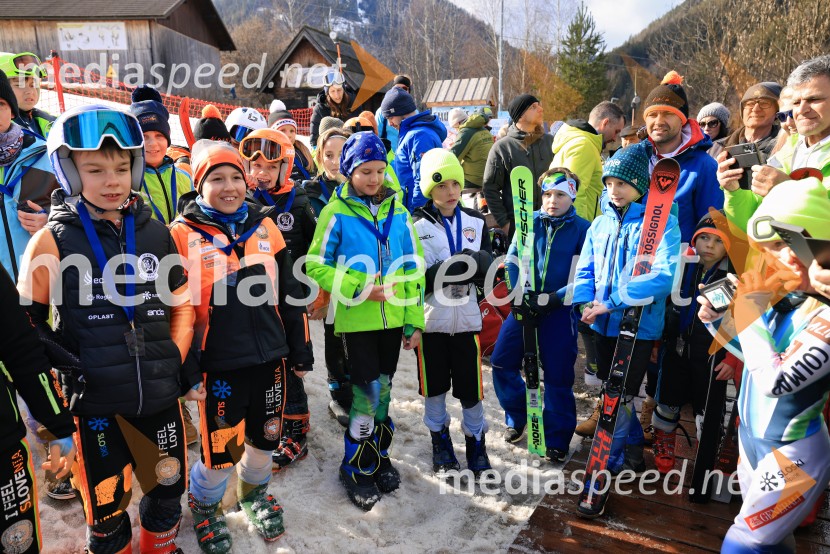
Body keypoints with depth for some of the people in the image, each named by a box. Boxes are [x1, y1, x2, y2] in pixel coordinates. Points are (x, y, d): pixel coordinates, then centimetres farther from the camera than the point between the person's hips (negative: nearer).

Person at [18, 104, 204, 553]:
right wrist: (64, 363, -12)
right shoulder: (54, 240, -7)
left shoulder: (156, 233, 2)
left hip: (160, 394, 3)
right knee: (106, 507, 13)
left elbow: (182, 305, 9)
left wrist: (184, 367, 4)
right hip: (96, 400, -3)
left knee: (168, 489, 19)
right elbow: (26, 318, 1)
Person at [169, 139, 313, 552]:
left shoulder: (264, 226, 3)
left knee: (266, 437, 18)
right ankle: (204, 505, 39)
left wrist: (300, 352, 9)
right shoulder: (183, 234, -8)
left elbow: (289, 295, 7)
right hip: (218, 363, -3)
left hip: (270, 357, 4)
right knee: (221, 449, 7)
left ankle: (254, 492, 48)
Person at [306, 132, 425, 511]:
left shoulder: (397, 212, 6)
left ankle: (379, 456, 35)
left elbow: (412, 269, 7)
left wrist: (414, 321, 4)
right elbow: (316, 265, -5)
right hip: (356, 320, -4)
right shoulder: (337, 212, -5)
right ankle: (356, 469, 18)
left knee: (383, 390, 14)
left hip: (392, 319, 4)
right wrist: (358, 289, -16)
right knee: (368, 392, -4)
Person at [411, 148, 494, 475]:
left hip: (466, 317, 2)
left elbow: (488, 272, 4)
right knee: (434, 385, 13)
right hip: (430, 318, -1)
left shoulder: (475, 222, 5)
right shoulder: (416, 225, -5)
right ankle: (440, 439, 36)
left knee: (470, 386, 7)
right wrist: (445, 271, -26)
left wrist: (480, 263, -19)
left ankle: (476, 441, 31)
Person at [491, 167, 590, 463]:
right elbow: (512, 260, 2)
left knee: (558, 377, 3)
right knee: (502, 363, 5)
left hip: (559, 310, -3)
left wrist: (552, 299, -17)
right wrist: (520, 297, -11)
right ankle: (516, 417, 31)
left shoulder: (583, 229, -5)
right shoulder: (530, 222, 4)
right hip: (524, 306, 3)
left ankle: (558, 440, 22)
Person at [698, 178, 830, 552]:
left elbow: (776, 381, -32)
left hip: (792, 454, -7)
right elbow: (758, 357, 11)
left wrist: (751, 312, -26)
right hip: (752, 438, 8)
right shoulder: (783, 299, -2)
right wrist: (716, 320, -5)